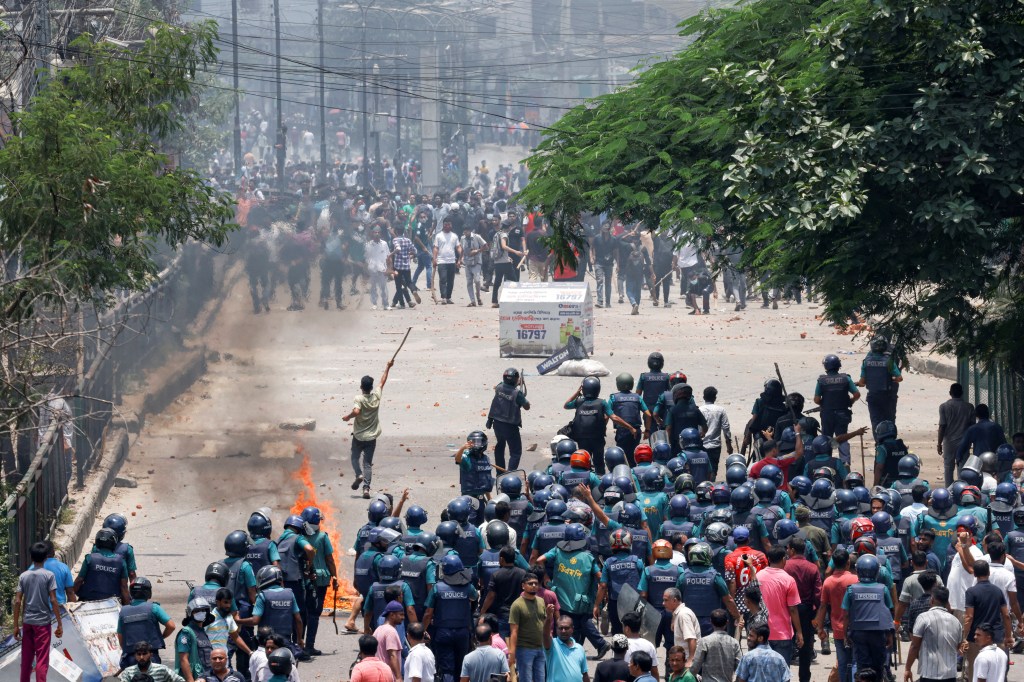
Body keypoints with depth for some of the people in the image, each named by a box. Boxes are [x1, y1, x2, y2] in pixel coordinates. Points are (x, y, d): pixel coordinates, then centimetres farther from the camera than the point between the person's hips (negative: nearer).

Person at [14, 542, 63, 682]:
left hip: (27, 622, 3)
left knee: (26, 659, 13)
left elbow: (17, 602, 0)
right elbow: (53, 601, -11)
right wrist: (60, 624, -6)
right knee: (42, 660, -2)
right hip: (43, 622, -3)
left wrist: (16, 625, 6)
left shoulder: (23, 576, 2)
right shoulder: (49, 576, -7)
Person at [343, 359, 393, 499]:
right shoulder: (376, 396, -5)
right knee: (368, 463, 4)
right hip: (371, 437, 3)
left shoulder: (359, 399, -16)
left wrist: (348, 417, -14)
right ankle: (366, 487, -10)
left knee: (355, 457, 19)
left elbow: (356, 411, -34)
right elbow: (383, 381, 10)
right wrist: (388, 367, 22)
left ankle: (358, 475, -7)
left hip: (358, 436, -3)